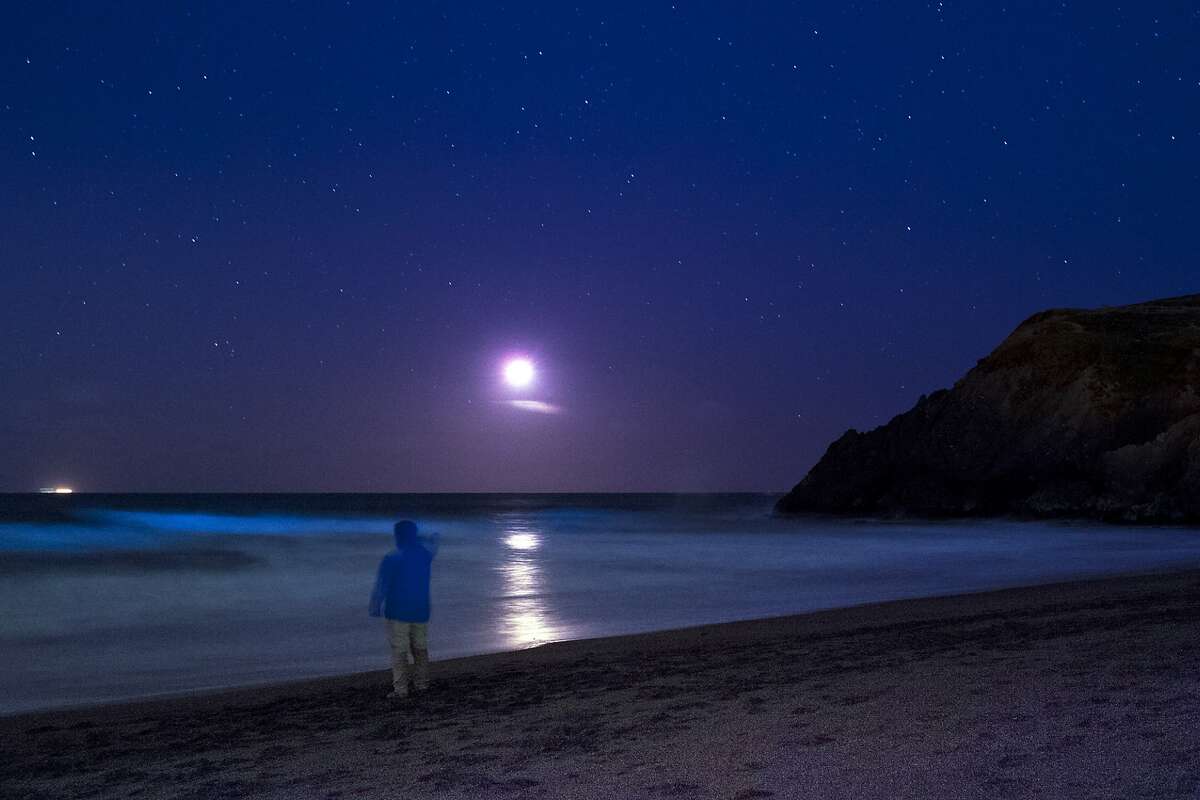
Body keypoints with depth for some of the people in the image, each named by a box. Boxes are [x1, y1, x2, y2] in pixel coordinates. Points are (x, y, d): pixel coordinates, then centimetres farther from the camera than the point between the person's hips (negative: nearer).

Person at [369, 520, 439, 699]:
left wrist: (375, 610, -2)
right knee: (421, 649, 16)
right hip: (421, 612, 5)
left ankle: (400, 690, -2)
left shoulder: (390, 559, -14)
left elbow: (380, 588, -11)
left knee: (399, 651, -1)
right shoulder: (425, 554, 0)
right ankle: (422, 684, 24)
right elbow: (433, 542, 24)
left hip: (397, 613, -5)